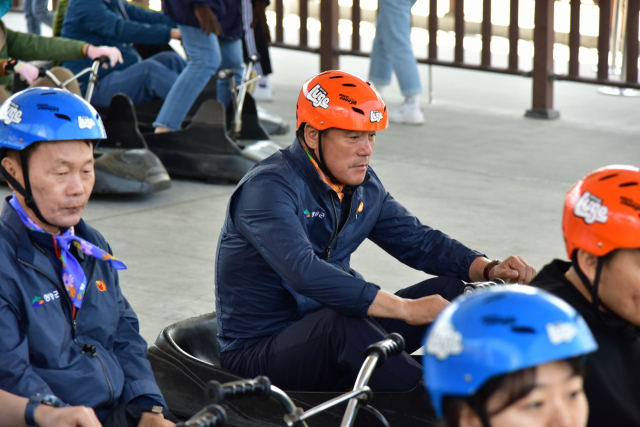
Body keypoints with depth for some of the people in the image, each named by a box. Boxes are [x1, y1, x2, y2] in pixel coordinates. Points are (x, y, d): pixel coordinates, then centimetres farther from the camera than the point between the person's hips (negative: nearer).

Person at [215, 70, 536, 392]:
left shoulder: (362, 185, 7)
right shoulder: (270, 187, -21)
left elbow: (418, 241, 17)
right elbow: (304, 272, -36)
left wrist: (489, 269, -2)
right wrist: (405, 308, -38)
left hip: (334, 339, 9)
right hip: (259, 352, -9)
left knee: (451, 290, -2)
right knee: (344, 322, -39)